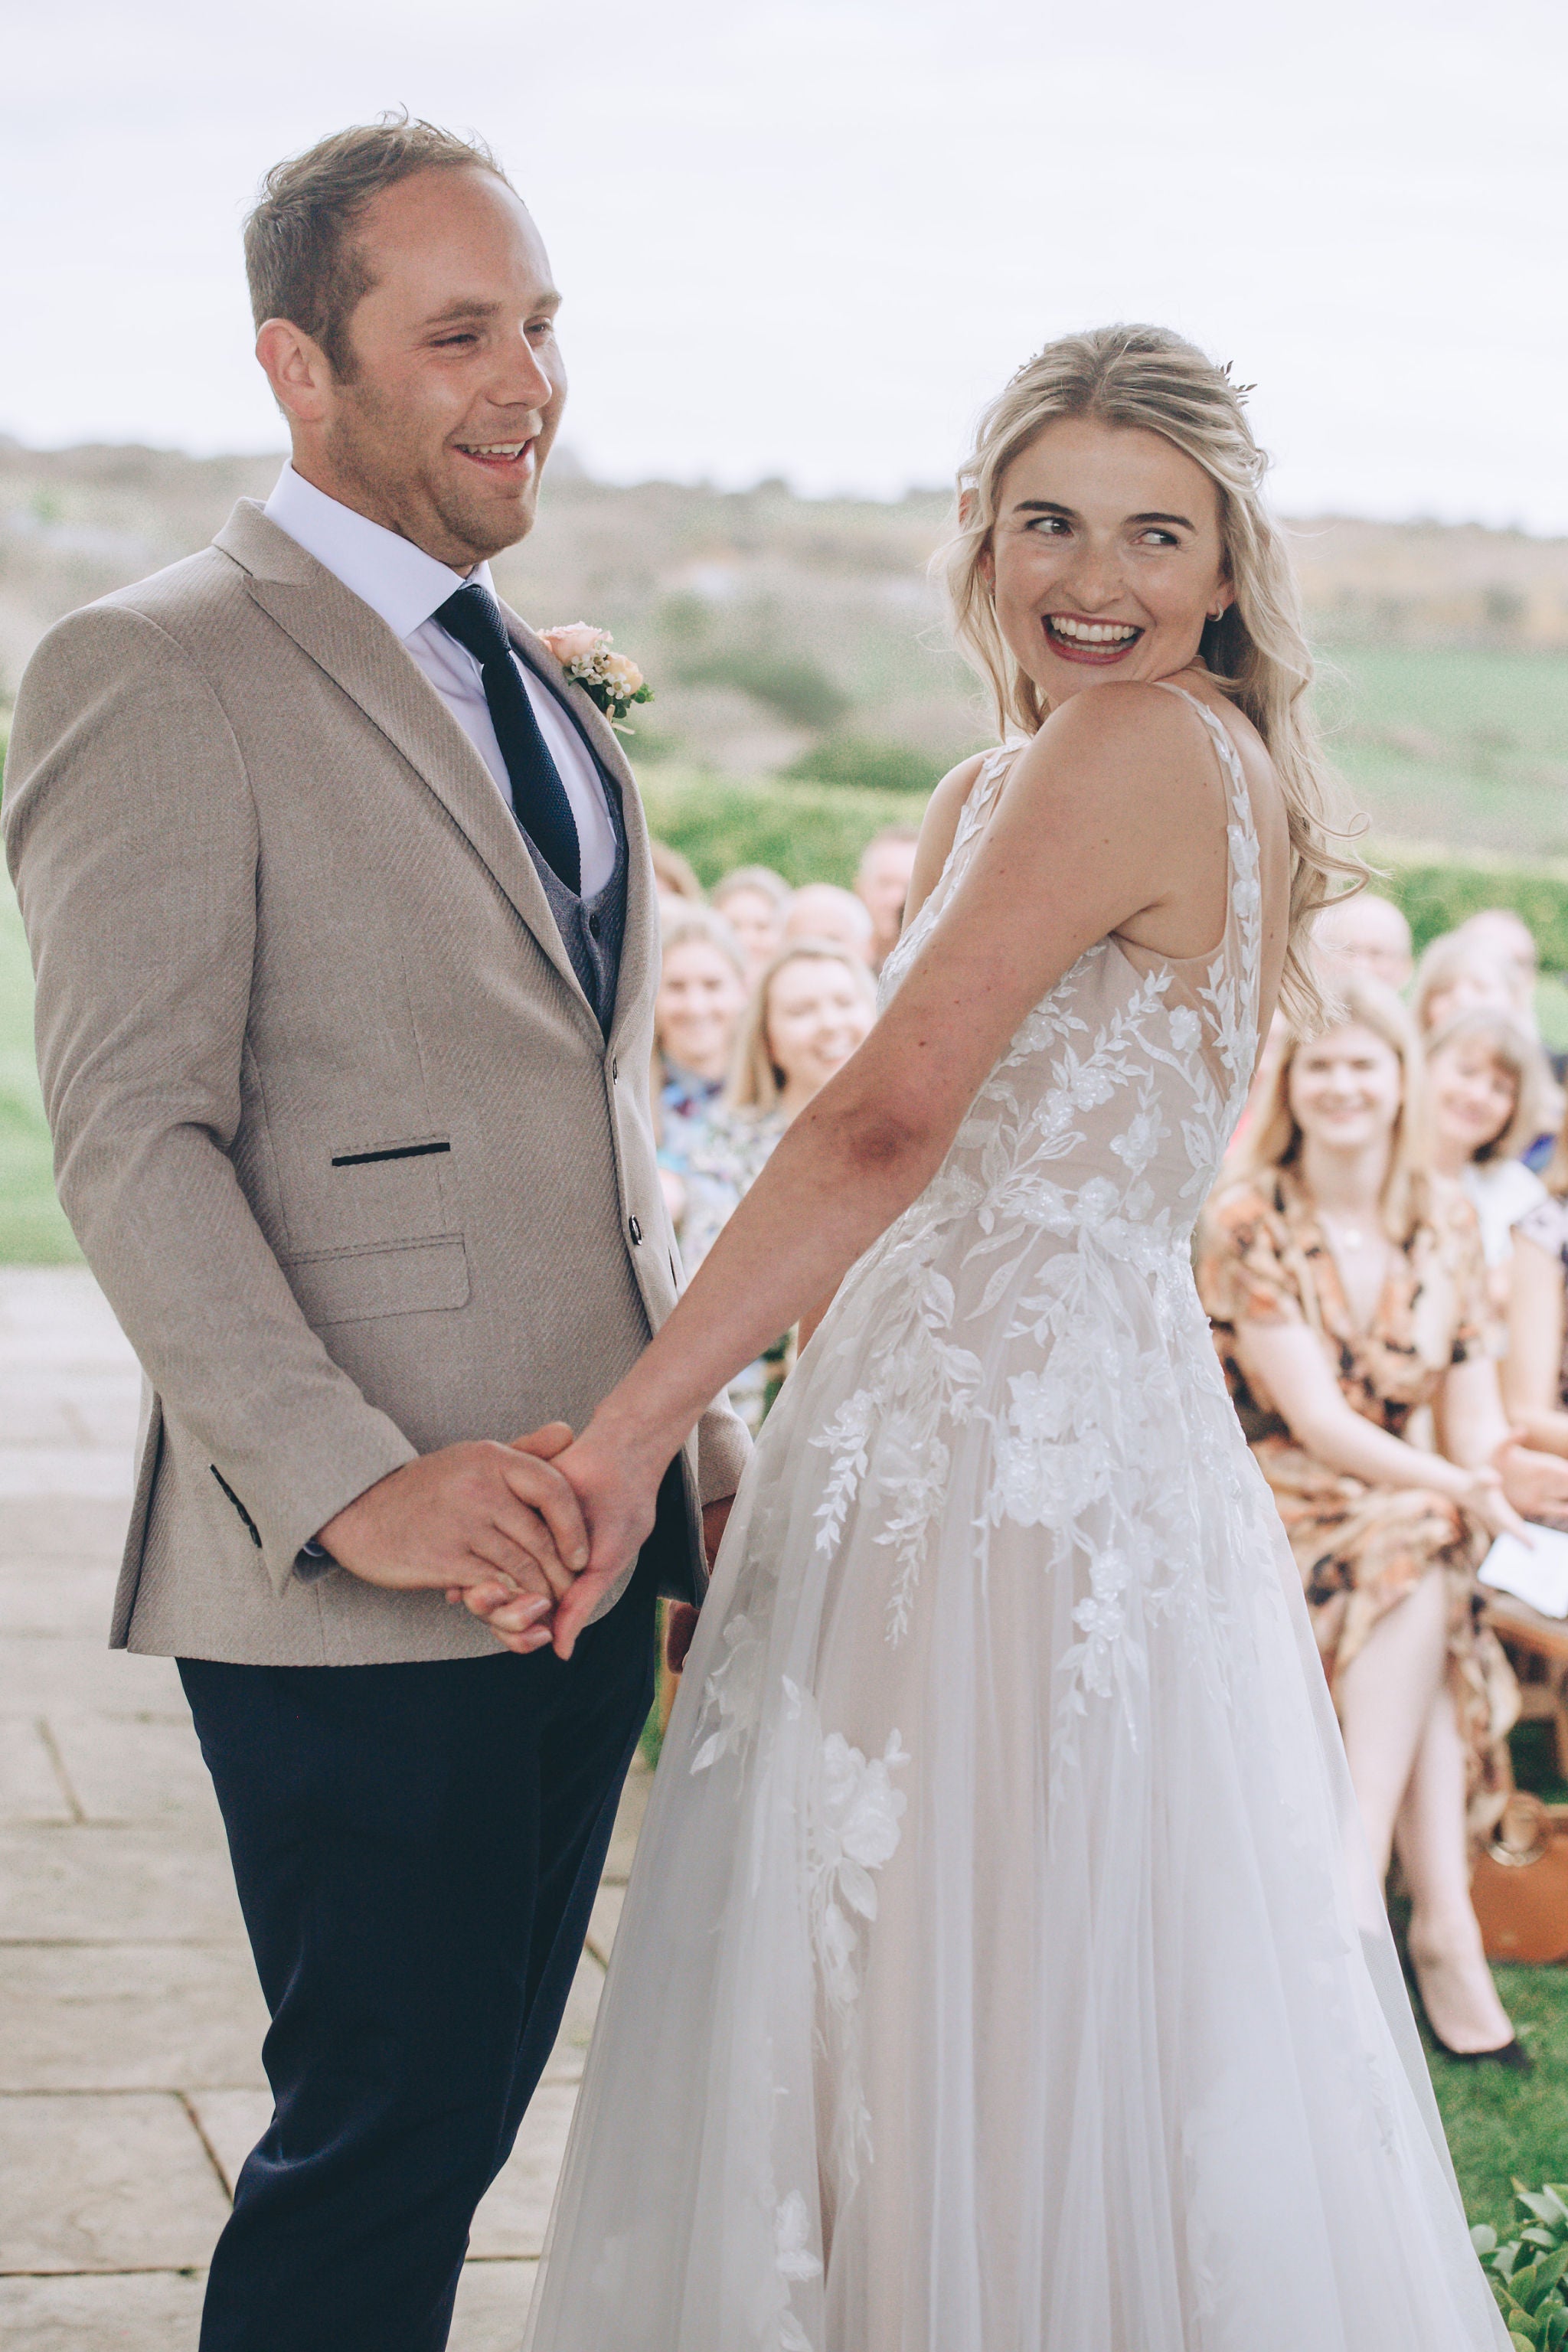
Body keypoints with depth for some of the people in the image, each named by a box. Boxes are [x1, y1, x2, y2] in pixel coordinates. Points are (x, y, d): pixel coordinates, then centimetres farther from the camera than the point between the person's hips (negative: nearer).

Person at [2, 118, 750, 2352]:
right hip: (368, 1583, -8)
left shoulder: (534, 685, 18)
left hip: (591, 1534, 8)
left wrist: (706, 1452, 15)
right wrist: (352, 1485, -24)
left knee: (469, 2103, 15)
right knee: (388, 2131, -1)